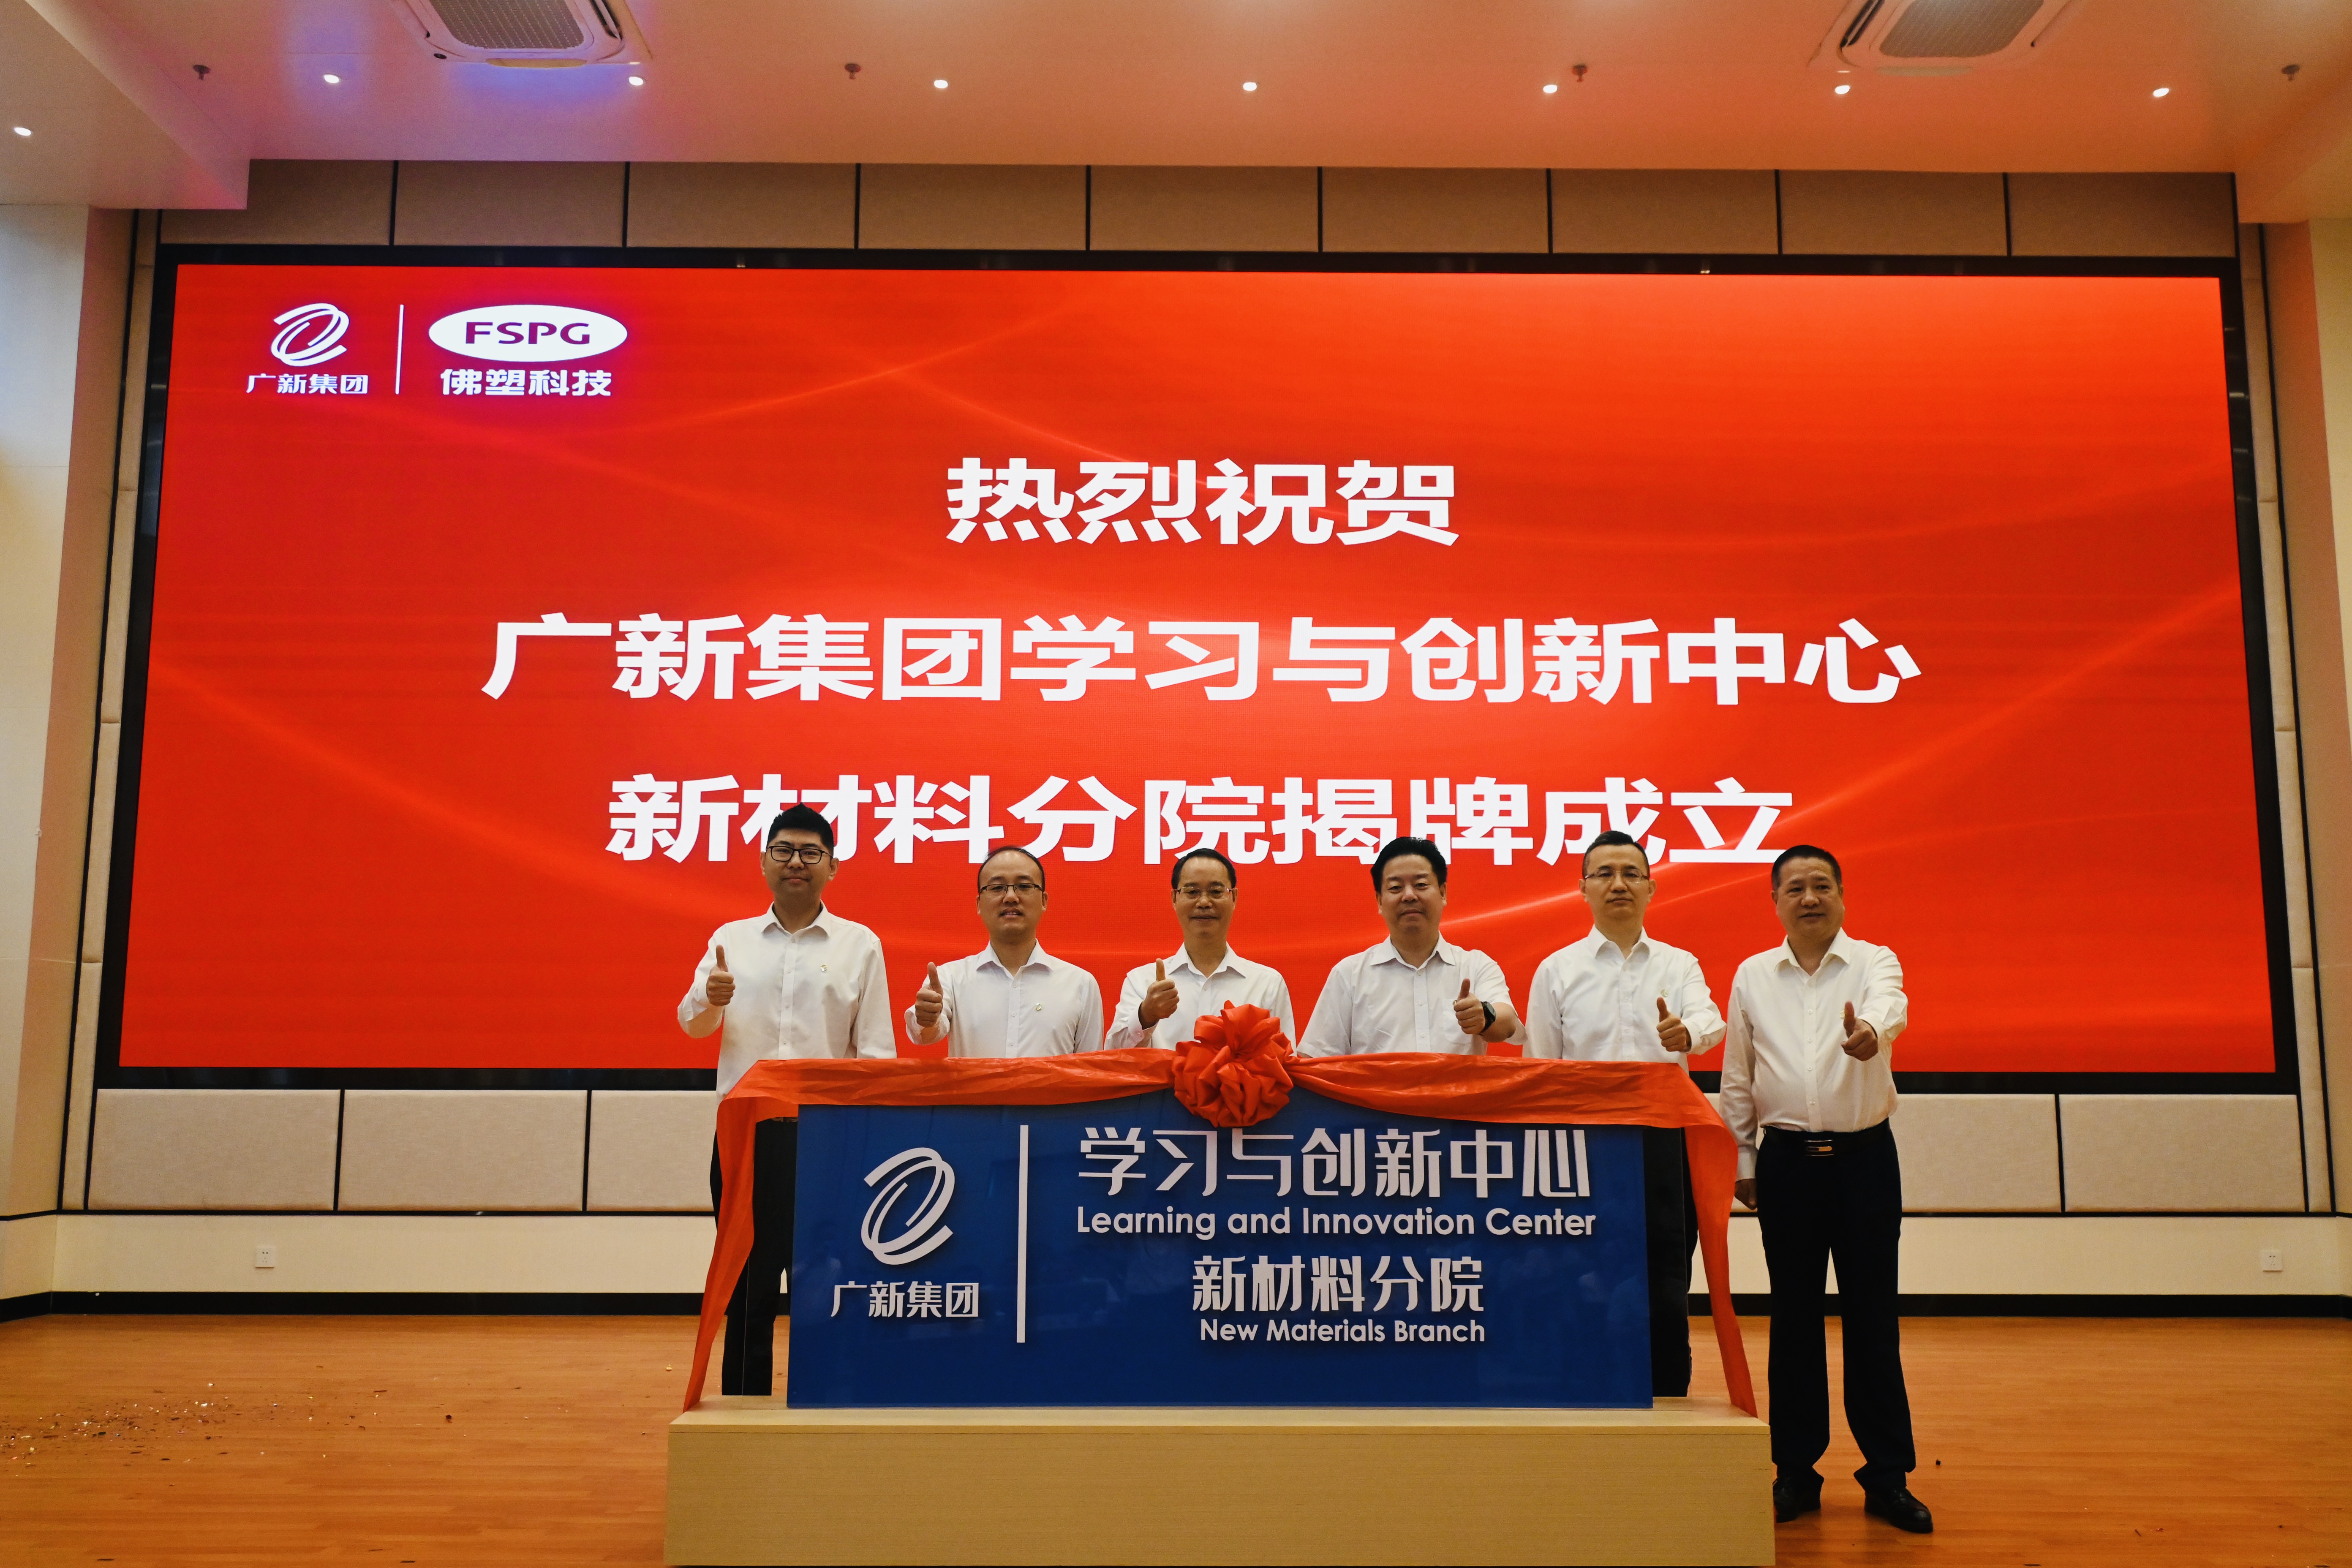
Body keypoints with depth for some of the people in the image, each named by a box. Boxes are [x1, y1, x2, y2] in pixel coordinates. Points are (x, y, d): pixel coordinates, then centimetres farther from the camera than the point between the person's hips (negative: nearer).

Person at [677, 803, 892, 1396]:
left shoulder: (860, 945, 5)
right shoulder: (731, 940, 11)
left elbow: (876, 1049, 3)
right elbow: (692, 1023, 1)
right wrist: (711, 1000, -22)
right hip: (745, 1128, 2)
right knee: (748, 1284, 7)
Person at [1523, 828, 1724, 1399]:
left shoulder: (1679, 966, 10)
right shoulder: (1557, 971, 8)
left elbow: (1708, 1019, -11)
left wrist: (1686, 1032, -36)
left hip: (1664, 1140, 1)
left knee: (1667, 1298, 4)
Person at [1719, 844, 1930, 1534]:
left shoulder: (1873, 962, 0)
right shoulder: (1752, 977, 6)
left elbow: (1890, 1006, -25)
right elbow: (1737, 1078, 10)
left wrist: (1870, 1031, -48)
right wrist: (1742, 1158, 7)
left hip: (1865, 1156, -1)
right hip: (1787, 1159, 2)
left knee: (1873, 1316, 3)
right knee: (1793, 1317, 7)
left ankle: (1888, 1476, 15)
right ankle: (1795, 1472, 17)